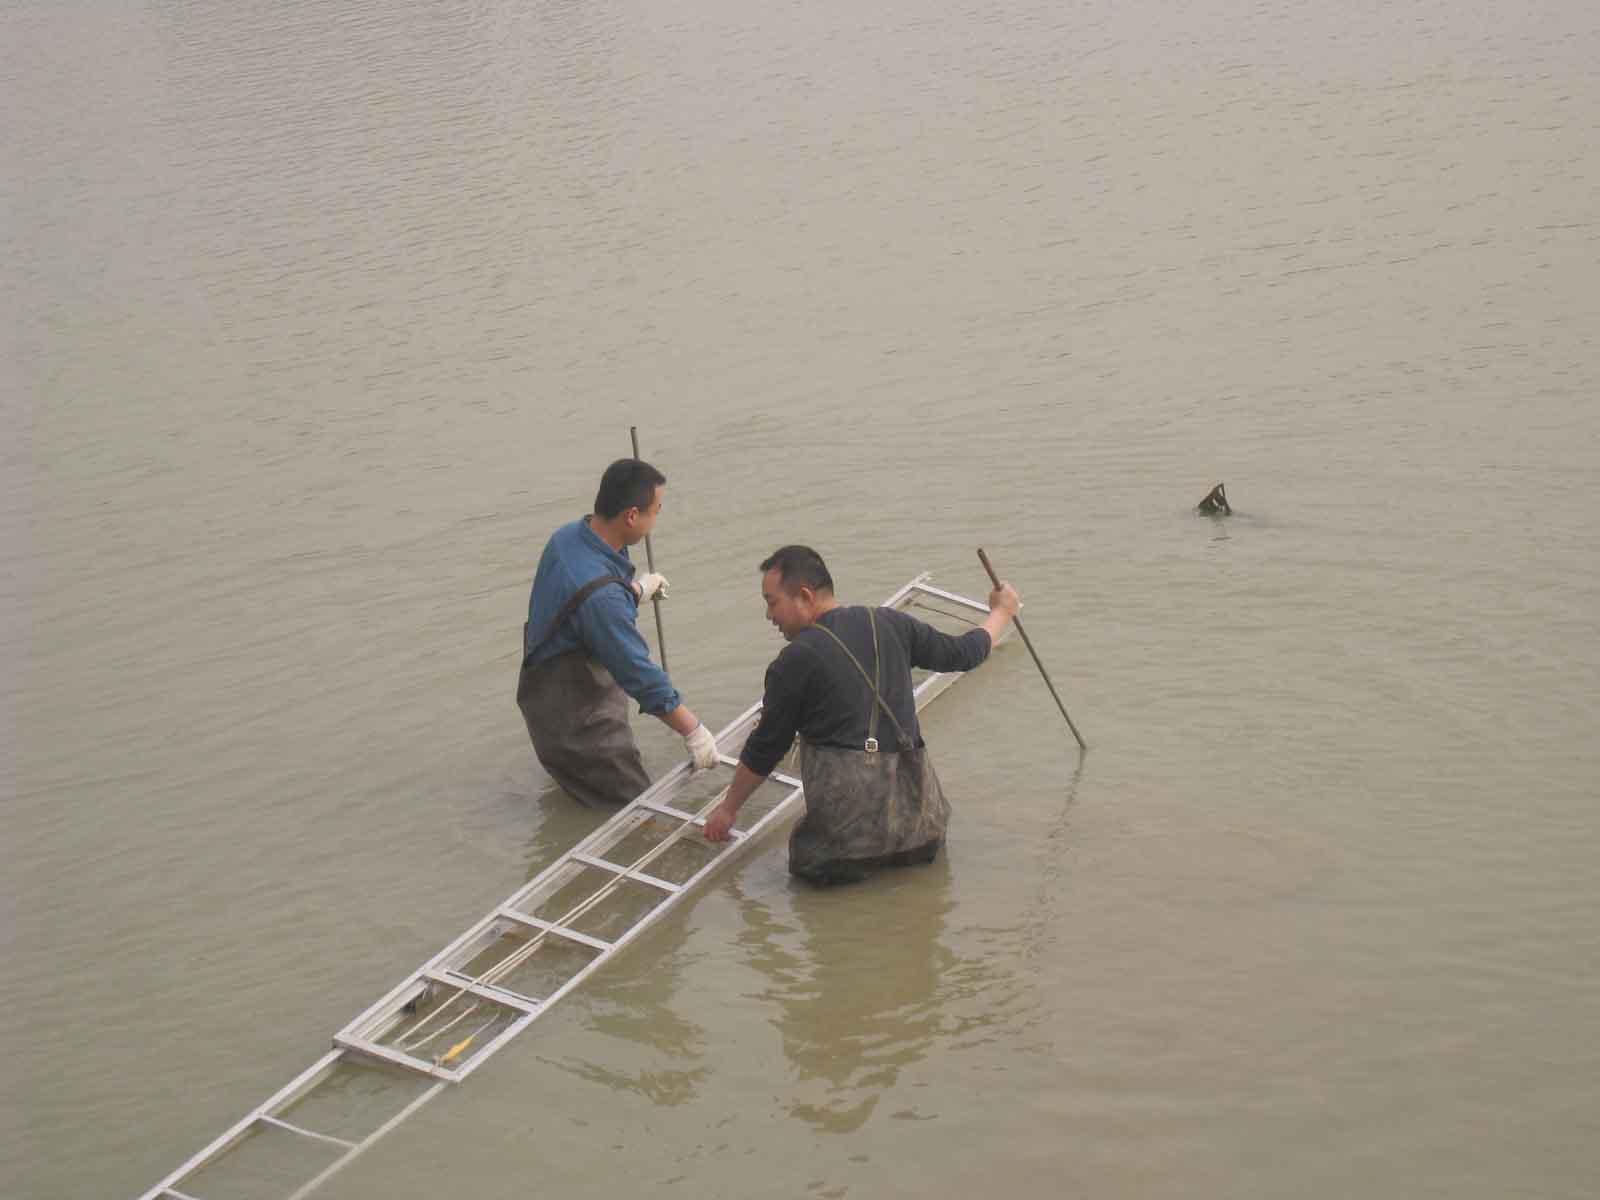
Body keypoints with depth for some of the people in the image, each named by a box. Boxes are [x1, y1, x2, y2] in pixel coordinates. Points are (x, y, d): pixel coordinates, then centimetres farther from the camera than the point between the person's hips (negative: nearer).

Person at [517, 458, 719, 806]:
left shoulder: (567, 536, -8)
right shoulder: (602, 596, -36)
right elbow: (641, 676, -28)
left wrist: (636, 591, 31)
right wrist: (693, 731, -17)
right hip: (575, 721, -9)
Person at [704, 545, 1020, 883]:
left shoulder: (795, 661, -5)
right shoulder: (890, 624, 7)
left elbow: (766, 748, 4)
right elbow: (961, 653, 19)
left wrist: (729, 808, 20)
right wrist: (1001, 611, 40)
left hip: (848, 792, -5)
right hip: (911, 790, 5)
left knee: (808, 862, 22)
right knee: (925, 846, 34)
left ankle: (850, 853, -1)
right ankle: (904, 843, 8)